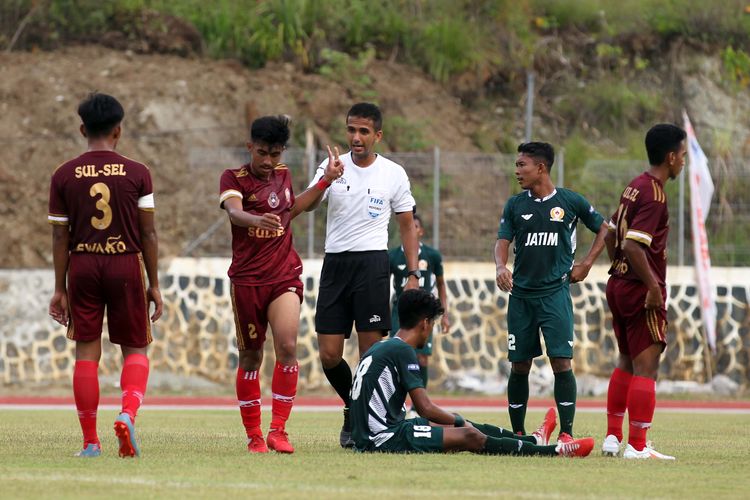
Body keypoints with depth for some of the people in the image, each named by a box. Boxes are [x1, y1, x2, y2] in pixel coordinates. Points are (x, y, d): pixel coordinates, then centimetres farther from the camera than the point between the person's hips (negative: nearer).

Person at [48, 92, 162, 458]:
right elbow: (148, 234, -1)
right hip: (127, 264, -1)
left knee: (86, 352, 6)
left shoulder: (64, 176, 1)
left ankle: (90, 442, 5)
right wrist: (154, 284, 7)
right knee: (135, 351, 10)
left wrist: (60, 288, 8)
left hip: (82, 266, 1)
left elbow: (60, 237, 2)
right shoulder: (137, 174, -2)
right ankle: (128, 414, -17)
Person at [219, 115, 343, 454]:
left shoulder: (282, 175, 9)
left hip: (285, 276, 3)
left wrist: (326, 181, 24)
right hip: (247, 279, -3)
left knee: (287, 346, -16)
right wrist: (256, 220, -51)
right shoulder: (234, 178, -7)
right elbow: (234, 210, -29)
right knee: (250, 358, 3)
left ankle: (278, 431, -12)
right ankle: (254, 436, 14)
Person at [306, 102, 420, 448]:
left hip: (372, 262, -2)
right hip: (335, 263, 2)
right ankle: (353, 407, 24)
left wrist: (413, 274, 5)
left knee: (371, 350, -6)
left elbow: (407, 226, 13)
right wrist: (325, 181, -32)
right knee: (329, 355, -1)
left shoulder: (394, 174, 4)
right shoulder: (333, 167, 4)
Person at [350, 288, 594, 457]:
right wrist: (459, 421, 1)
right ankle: (554, 451, -7)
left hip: (368, 435, 10)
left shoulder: (379, 348, 16)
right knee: (469, 436, -9)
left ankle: (533, 441, 26)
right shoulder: (402, 351, -13)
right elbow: (425, 408, -15)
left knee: (465, 428, 17)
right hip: (384, 436, -10)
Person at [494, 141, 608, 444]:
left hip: (555, 292, -3)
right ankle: (517, 434, 16)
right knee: (519, 365, 6)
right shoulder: (515, 205, 7)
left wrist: (586, 265, 4)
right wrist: (501, 267, -20)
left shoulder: (570, 202, 1)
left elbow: (603, 229, 13)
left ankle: (566, 433, -11)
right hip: (521, 294, 3)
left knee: (561, 361, -13)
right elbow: (503, 241, 1)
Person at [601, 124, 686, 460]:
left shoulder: (635, 187, 11)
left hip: (619, 284, 10)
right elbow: (632, 245, -26)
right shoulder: (654, 195, -18)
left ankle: (612, 436, 23)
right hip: (641, 291, -10)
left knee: (627, 363, 19)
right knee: (646, 366, -6)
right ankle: (637, 446, -7)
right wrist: (654, 287, -22)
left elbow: (611, 234, 19)